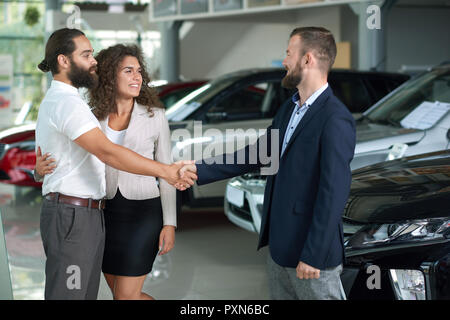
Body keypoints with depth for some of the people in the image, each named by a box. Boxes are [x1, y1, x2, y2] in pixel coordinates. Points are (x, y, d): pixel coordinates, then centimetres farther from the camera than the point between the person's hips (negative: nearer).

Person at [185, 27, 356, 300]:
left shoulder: (335, 120, -19)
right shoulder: (289, 109, 11)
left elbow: (334, 193, -22)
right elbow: (255, 155, 19)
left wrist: (312, 256, -22)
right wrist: (200, 172, 15)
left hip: (312, 250, -9)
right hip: (279, 246, 9)